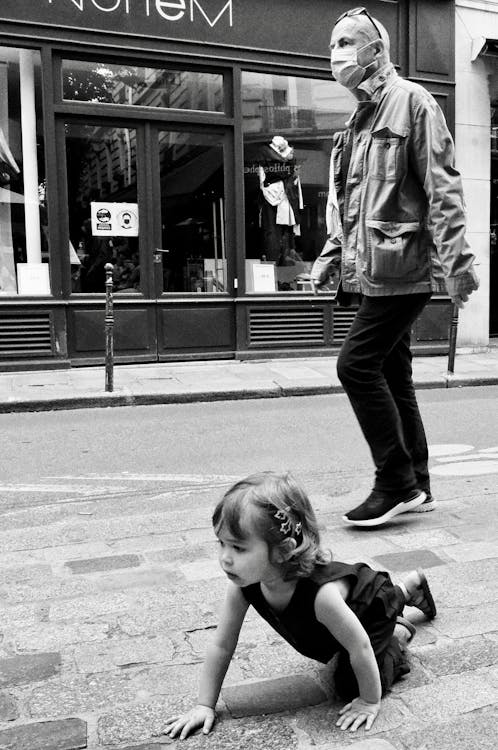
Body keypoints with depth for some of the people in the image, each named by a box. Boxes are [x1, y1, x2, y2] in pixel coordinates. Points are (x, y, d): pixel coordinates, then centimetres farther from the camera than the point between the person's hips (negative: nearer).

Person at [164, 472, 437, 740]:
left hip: (371, 606, -6)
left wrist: (370, 702, -21)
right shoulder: (242, 585, -32)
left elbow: (360, 647, -34)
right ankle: (406, 591, 48)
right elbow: (222, 645, -19)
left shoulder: (321, 593, -49)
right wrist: (204, 706, -19)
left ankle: (399, 633, 13)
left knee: (350, 686, -9)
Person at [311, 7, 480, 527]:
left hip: (402, 267, -9)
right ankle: (415, 487, 20)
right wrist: (329, 257, 17)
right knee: (392, 376, 10)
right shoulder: (358, 121, 21)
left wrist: (453, 260, -19)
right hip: (372, 272, 9)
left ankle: (396, 481, 1)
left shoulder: (410, 101, -4)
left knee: (357, 365, -12)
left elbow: (441, 187, -12)